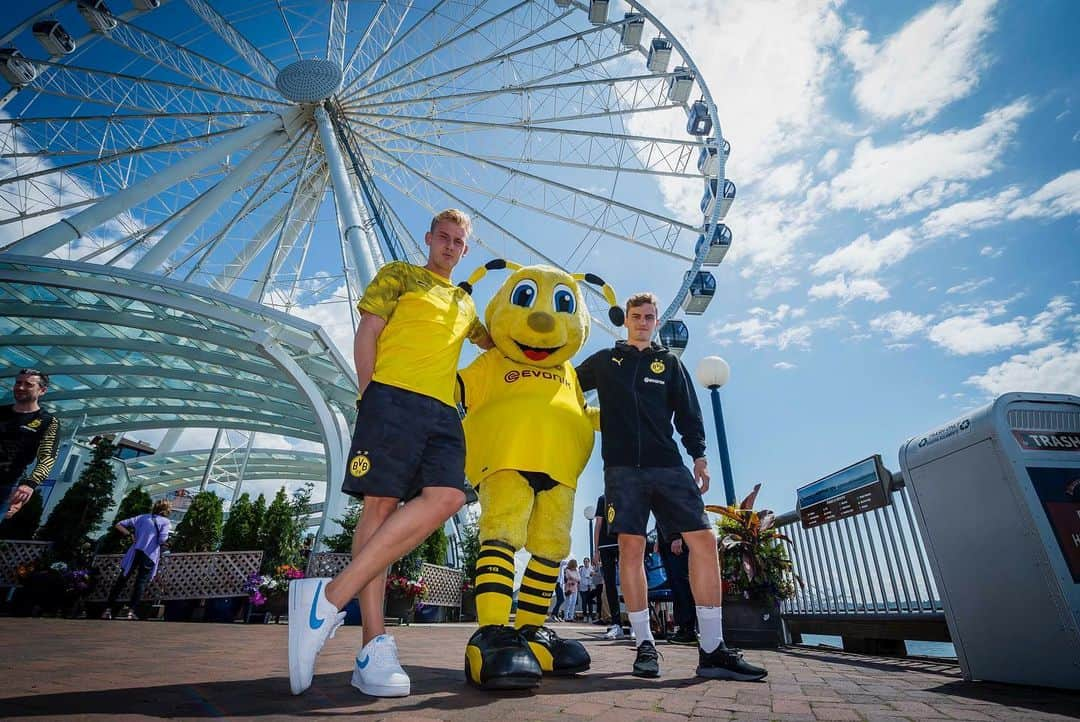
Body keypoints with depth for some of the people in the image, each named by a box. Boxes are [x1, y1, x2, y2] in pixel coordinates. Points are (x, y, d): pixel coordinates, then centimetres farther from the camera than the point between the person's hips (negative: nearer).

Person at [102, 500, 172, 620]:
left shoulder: (143, 517, 16)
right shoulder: (166, 522, 3)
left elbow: (118, 525, 14)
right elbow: (162, 539, -11)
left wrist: (130, 534, 17)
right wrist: (166, 540, 11)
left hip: (135, 552, 3)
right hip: (150, 555, -3)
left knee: (121, 580, 11)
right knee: (141, 583, 4)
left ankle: (108, 610, 11)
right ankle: (131, 611, -5)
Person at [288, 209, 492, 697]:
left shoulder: (465, 303, 31)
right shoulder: (398, 274, 17)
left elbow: (492, 343, 47)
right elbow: (367, 334, 7)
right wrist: (369, 395, -4)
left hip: (443, 410, 5)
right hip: (393, 396, -4)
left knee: (447, 497, -18)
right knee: (381, 503, -11)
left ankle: (330, 598, -16)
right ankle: (373, 645, -5)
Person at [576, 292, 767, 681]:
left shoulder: (670, 363, 17)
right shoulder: (605, 361, 15)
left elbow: (688, 412, 12)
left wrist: (698, 455, 3)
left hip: (668, 466, 2)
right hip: (622, 467, -1)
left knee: (703, 540, -8)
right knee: (631, 547, -4)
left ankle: (712, 649, 1)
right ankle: (644, 644, 8)